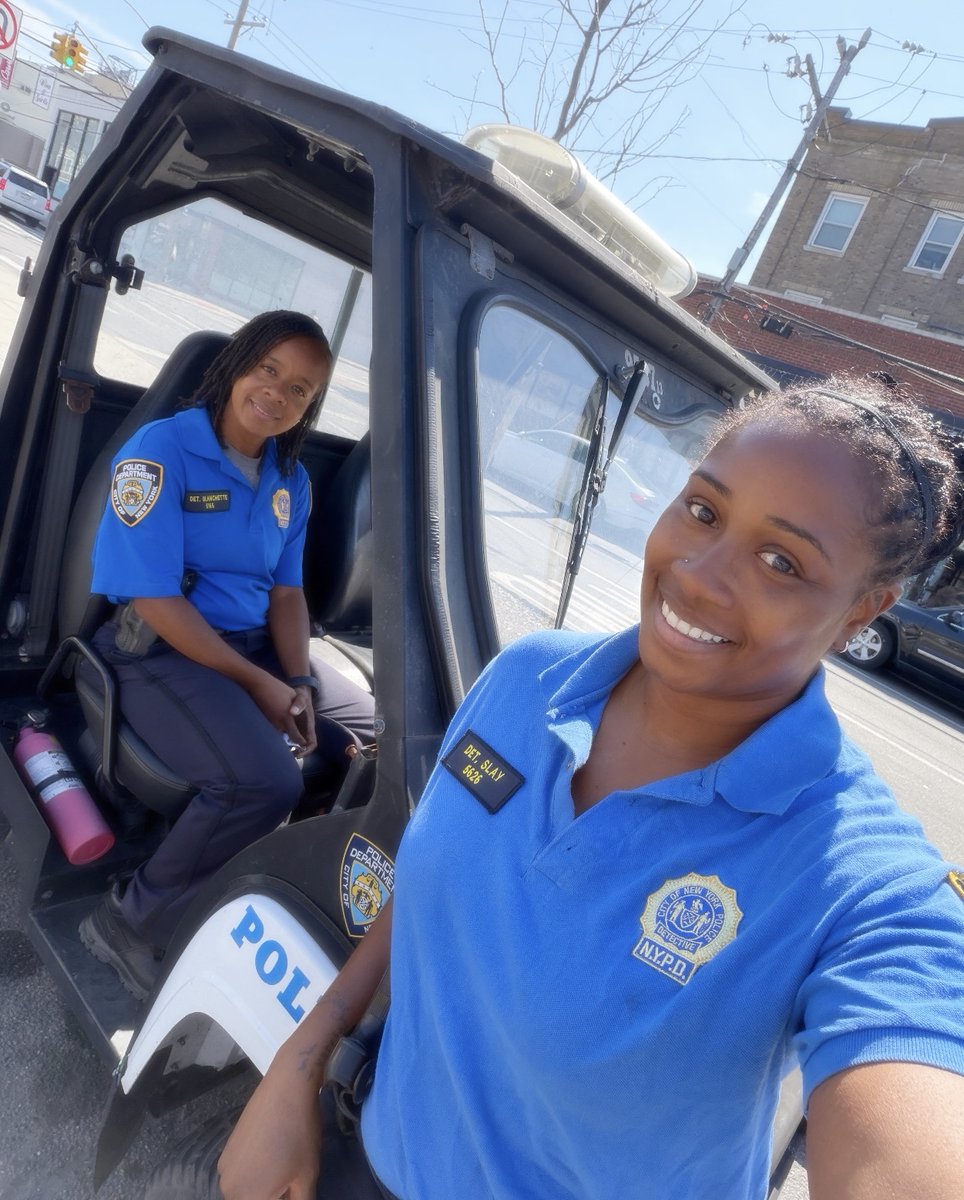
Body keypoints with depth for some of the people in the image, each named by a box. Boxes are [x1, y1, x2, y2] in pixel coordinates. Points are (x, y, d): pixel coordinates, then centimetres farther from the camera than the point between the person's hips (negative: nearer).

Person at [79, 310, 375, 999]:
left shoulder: (292, 480, 8)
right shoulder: (161, 450, -13)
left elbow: (287, 589, 9)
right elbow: (154, 597, -18)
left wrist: (297, 681, -8)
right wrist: (257, 683, -18)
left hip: (256, 642, 8)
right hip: (160, 651, -7)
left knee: (377, 730, -1)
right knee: (264, 781, -30)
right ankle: (132, 924, -5)